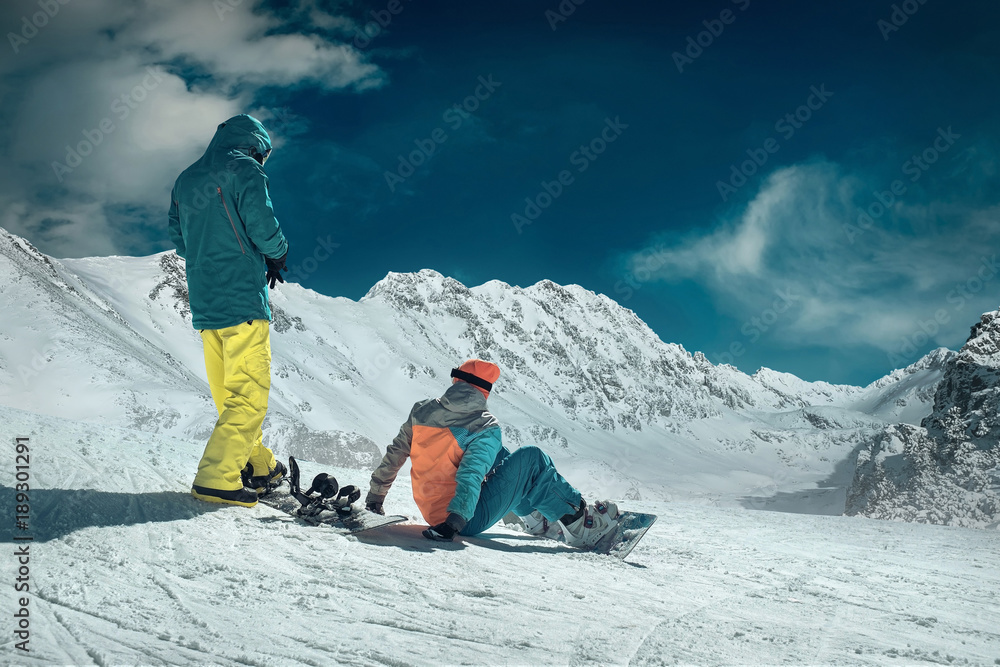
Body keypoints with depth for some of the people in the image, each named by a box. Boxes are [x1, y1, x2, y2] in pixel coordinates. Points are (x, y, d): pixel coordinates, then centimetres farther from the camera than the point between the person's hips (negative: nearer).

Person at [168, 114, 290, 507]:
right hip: (243, 299, -8)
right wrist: (278, 254, 5)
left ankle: (257, 464, 25)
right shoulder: (244, 169, -4)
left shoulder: (186, 180, 18)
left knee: (228, 393, 15)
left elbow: (179, 241, 20)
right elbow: (263, 228, -14)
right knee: (250, 393, -6)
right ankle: (217, 479, -12)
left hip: (205, 306, 8)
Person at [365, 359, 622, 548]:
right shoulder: (485, 427, -15)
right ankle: (580, 524, 5)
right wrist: (456, 521, -32)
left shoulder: (422, 411, 0)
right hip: (468, 519, -7)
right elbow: (470, 474, -29)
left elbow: (394, 455, 8)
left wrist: (375, 496, 20)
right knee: (531, 459, -1)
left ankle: (536, 518, 34)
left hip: (430, 511, 7)